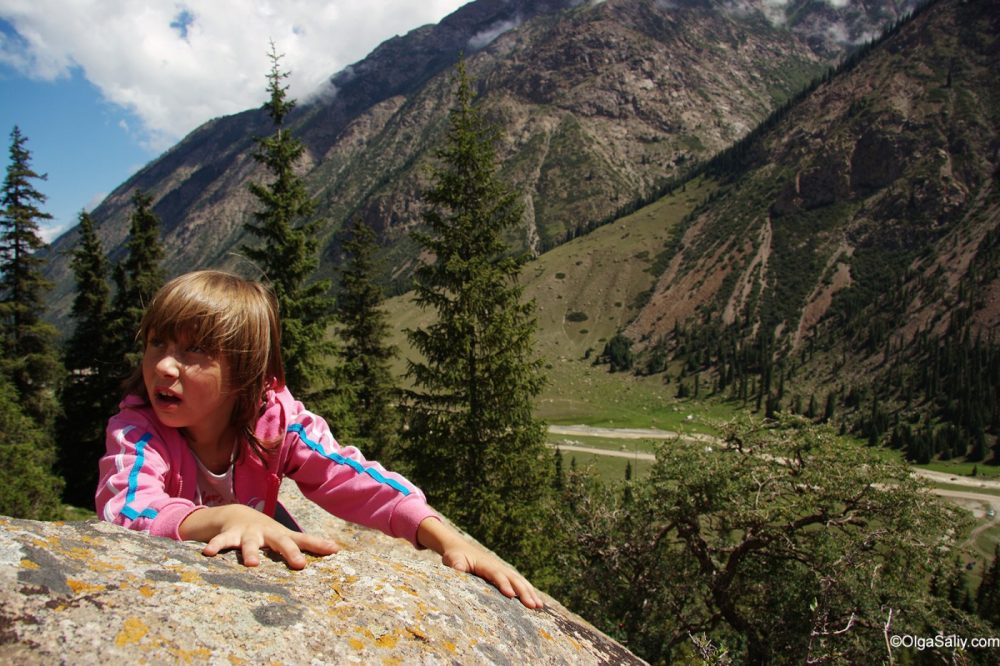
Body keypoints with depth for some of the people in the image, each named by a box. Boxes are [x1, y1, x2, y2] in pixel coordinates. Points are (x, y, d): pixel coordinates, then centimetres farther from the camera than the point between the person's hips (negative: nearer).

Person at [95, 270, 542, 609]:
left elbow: (352, 478, -29)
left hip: (250, 569, 2)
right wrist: (228, 518, -58)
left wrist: (450, 541, -42)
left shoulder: (275, 417, -19)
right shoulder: (137, 428, -22)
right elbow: (126, 507, -40)